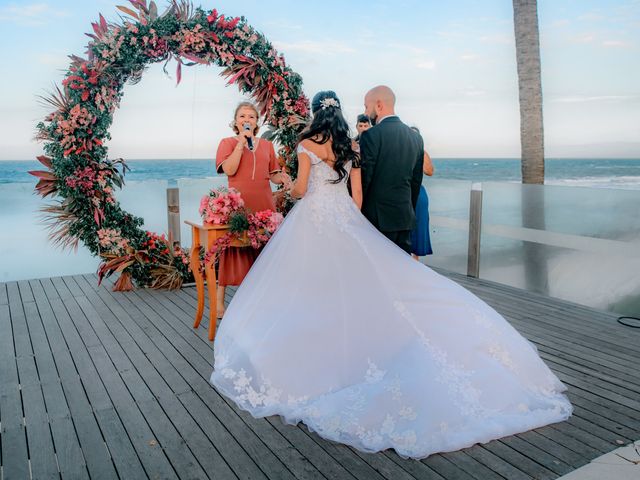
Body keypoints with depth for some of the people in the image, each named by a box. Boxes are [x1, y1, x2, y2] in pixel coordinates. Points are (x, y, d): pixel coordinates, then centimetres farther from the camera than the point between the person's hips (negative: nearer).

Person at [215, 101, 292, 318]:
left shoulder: (267, 145, 16)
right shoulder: (228, 142, 7)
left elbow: (272, 175, 18)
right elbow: (229, 170, -10)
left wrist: (282, 177, -4)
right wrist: (241, 142, -11)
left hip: (264, 205, 3)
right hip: (237, 205, -3)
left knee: (262, 251, 6)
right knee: (234, 250, -2)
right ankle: (220, 302, 7)